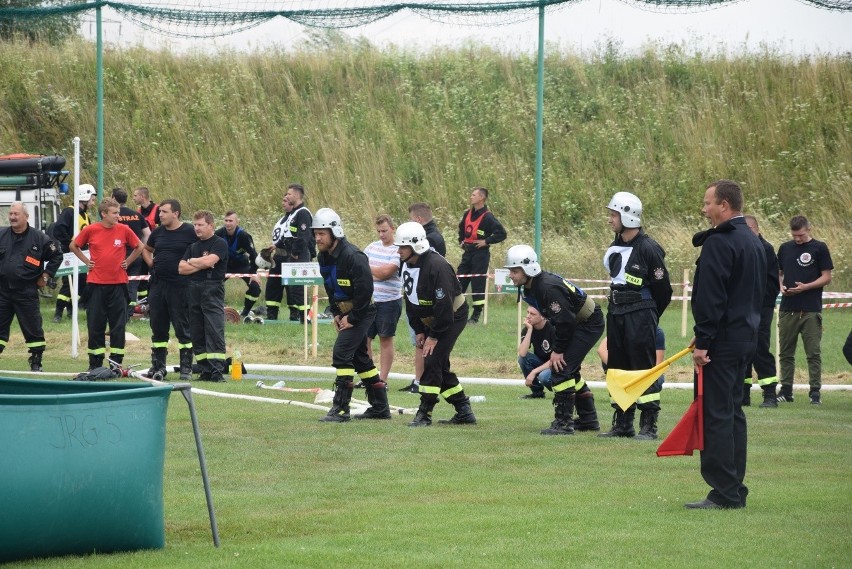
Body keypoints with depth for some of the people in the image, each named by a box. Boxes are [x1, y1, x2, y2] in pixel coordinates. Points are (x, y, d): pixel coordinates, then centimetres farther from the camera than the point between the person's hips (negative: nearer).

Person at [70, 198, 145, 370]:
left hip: (118, 284, 0)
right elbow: (74, 246, 13)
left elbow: (140, 247, 13)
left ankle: (116, 362, 8)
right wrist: (86, 261, 5)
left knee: (118, 325, 1)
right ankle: (95, 364, 12)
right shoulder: (90, 230, -3)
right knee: (95, 325, 4)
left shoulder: (124, 230, -1)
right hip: (96, 284, 0)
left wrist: (128, 262, 6)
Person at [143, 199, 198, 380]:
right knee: (157, 327, 9)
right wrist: (151, 264, 12)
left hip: (180, 286, -6)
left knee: (183, 327, -1)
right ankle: (158, 366, 16)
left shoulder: (189, 232, -7)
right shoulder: (158, 232, 10)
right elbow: (147, 249, 27)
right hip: (157, 285, 6)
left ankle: (186, 367, 6)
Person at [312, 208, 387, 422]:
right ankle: (380, 407, 23)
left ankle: (341, 409, -14)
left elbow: (365, 289, -24)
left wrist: (352, 318, -20)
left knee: (342, 353, -16)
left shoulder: (352, 257, -23)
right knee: (359, 357, 14)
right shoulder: (324, 257, 5)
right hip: (346, 312, 10)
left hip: (362, 311, -10)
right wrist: (336, 313, 7)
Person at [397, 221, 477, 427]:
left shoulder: (437, 266, -28)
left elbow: (444, 305, -27)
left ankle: (424, 414, -11)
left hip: (453, 317, -9)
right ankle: (464, 412, 19)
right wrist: (418, 330, 3)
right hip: (429, 320, 9)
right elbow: (410, 301, 8)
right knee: (439, 366, 9)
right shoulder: (407, 265, -1)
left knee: (432, 361, -15)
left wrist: (434, 336, -23)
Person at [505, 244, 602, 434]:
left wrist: (558, 350, -19)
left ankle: (563, 423, -12)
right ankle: (588, 420, 28)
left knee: (562, 368, -15)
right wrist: (557, 348, 7)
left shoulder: (549, 287, -30)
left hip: (589, 324, -10)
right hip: (577, 324, 10)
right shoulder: (528, 288, 0)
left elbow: (564, 321, -27)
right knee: (569, 371, 17)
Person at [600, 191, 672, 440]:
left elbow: (662, 289, -8)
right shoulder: (615, 248, 12)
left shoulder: (648, 249, -13)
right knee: (618, 367, 10)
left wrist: (649, 316, 2)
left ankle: (649, 426, -6)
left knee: (643, 367, -8)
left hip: (640, 316, -8)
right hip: (616, 314, 8)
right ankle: (623, 424, 18)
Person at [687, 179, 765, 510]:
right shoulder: (753, 242, 16)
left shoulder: (718, 243, -15)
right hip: (748, 338, 10)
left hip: (724, 342, -10)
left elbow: (710, 297, -20)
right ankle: (735, 490, 16)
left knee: (717, 414, -7)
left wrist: (703, 342, -18)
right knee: (733, 412, 14)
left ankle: (724, 492, -10)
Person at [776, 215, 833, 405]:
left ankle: (815, 391, -1)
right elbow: (777, 273, 19)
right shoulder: (785, 248, 12)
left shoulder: (819, 248, 1)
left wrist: (805, 287, -13)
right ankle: (786, 389, 13)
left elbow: (826, 277, -1)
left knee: (813, 353, -3)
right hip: (787, 309, 4)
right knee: (785, 352, 6)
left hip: (811, 310, -4)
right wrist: (781, 286, -2)